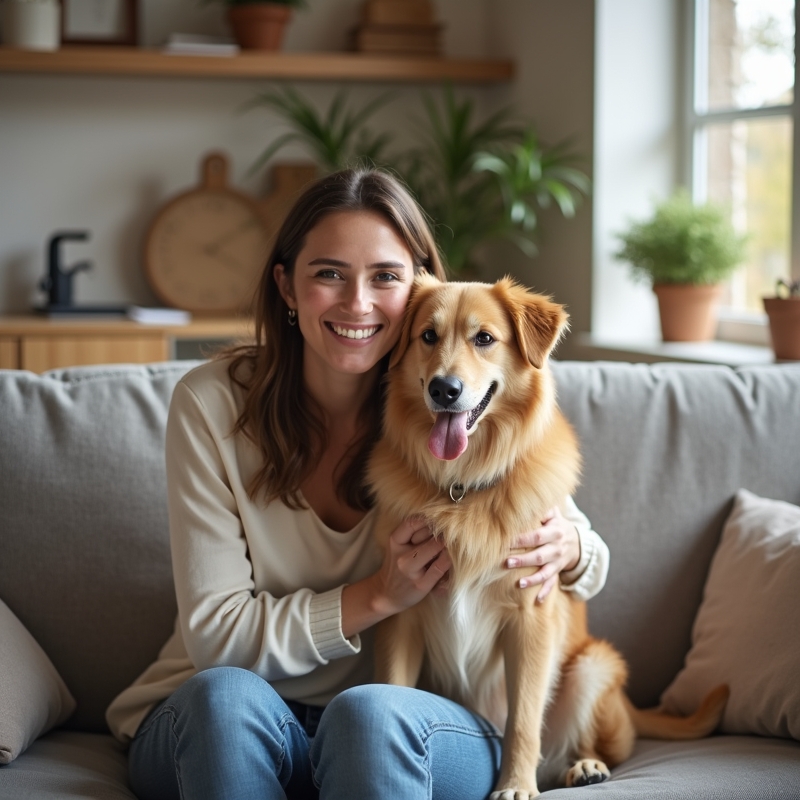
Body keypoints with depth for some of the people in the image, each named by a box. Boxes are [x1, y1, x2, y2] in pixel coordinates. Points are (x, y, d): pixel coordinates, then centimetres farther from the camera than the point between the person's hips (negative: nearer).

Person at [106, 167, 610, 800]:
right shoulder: (212, 404, -9)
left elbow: (592, 564, 6)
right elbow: (216, 635, -11)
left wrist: (566, 547, -19)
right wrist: (380, 595, -22)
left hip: (402, 734, 0)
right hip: (223, 727, 1)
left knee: (368, 712, -34)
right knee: (224, 694, -33)